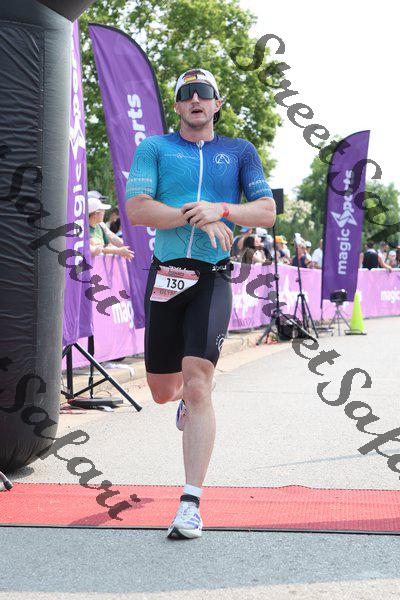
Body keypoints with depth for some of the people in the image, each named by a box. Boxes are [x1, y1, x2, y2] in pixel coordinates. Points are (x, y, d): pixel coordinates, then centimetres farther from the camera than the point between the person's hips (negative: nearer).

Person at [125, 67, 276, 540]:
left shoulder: (239, 151, 13)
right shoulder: (155, 148, 10)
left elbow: (267, 212, 4)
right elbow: (136, 209, -5)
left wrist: (221, 209, -14)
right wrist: (194, 217, -17)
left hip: (213, 279, -2)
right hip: (165, 276, 2)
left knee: (196, 384, -17)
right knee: (162, 391, 10)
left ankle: (191, 505, -14)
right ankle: (187, 398, 50)